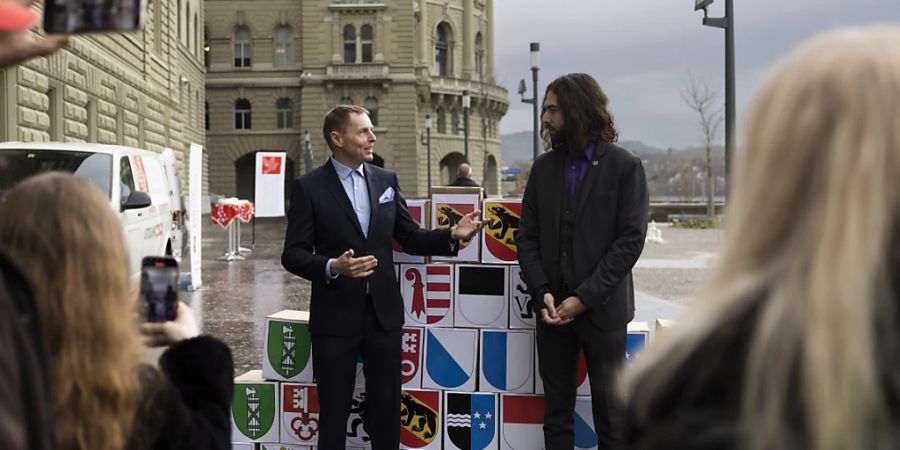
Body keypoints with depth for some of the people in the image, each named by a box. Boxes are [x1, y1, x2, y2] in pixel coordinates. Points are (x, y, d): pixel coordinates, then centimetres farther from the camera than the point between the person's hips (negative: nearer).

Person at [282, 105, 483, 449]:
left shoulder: (386, 181, 7)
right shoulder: (309, 187, -5)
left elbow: (410, 239, 10)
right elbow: (293, 254, -8)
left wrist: (453, 235, -7)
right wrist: (332, 267, -26)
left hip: (383, 311, 4)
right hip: (336, 315, -3)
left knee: (387, 407, 11)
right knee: (334, 412, 7)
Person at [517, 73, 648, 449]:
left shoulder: (624, 166, -4)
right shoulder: (543, 167, 8)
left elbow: (630, 240, -10)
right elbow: (527, 237, 6)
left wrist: (584, 297, -15)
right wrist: (542, 294, -8)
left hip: (602, 309, -3)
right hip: (552, 308, 4)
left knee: (609, 412, 7)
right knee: (556, 411, 10)